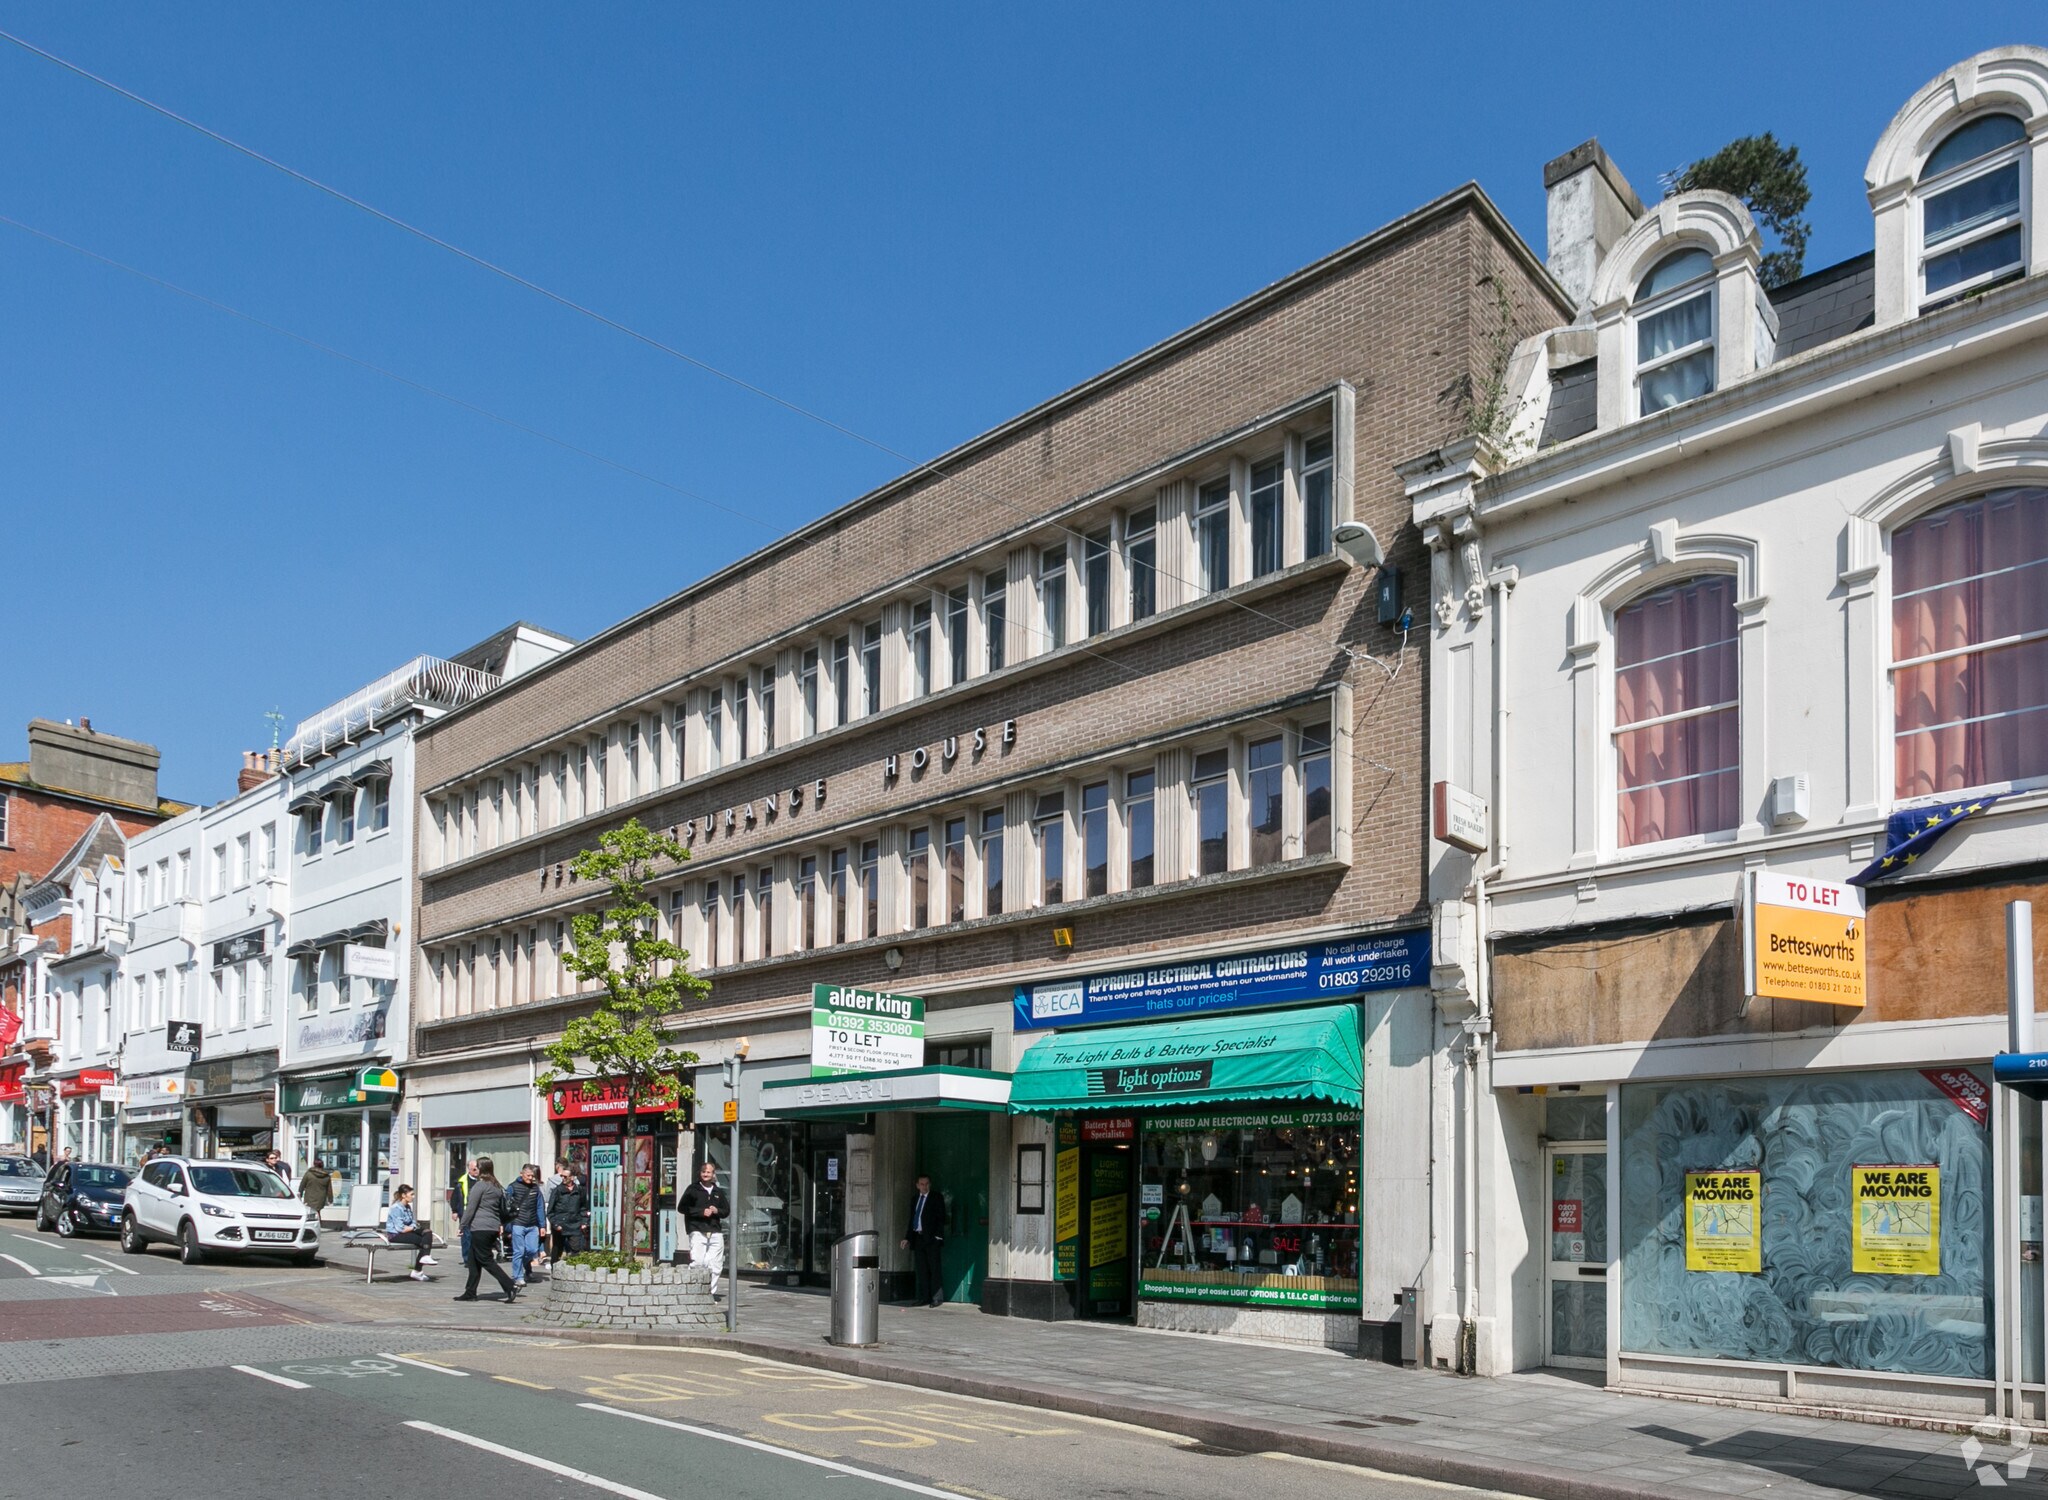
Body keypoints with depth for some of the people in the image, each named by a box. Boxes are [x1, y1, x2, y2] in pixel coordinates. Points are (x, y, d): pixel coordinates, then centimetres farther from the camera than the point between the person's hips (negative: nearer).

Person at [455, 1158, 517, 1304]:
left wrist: (463, 1225, -6)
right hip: (493, 1228, 8)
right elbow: (502, 1208, 20)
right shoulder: (497, 1186, 14)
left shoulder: (479, 1185, -11)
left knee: (486, 1260, -6)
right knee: (474, 1260, 15)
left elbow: (470, 1208, -11)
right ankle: (470, 1293, 16)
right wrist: (501, 1224, 24)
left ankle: (510, 1287, -14)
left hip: (480, 1228, -8)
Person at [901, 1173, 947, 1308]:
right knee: (922, 1270, 6)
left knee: (934, 1269, -5)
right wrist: (907, 1238, 14)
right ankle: (924, 1298, 9)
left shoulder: (937, 1198, 1)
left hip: (932, 1238, -5)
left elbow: (941, 1218, -4)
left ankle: (937, 1298, -3)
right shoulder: (914, 1200, 17)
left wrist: (938, 1236, -13)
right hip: (918, 1238, 5)